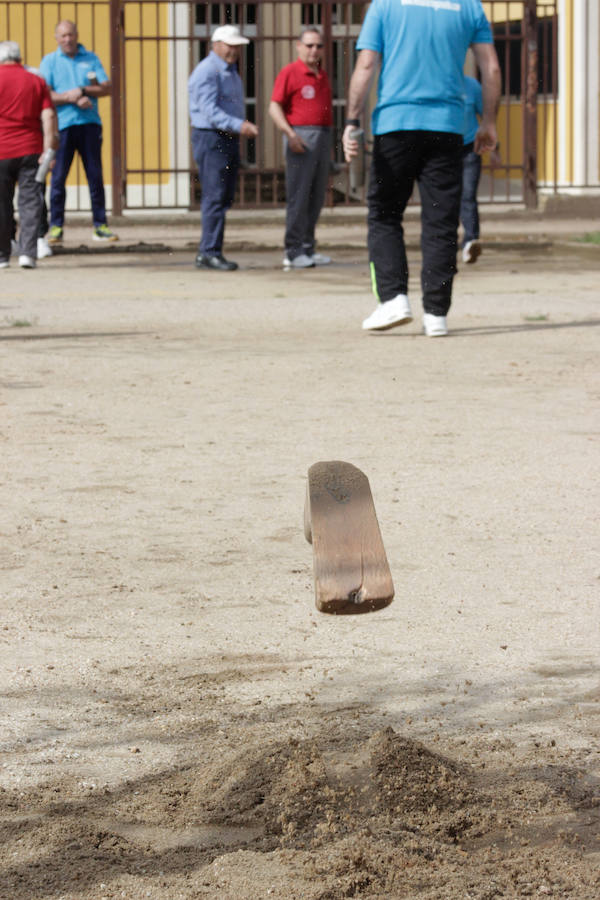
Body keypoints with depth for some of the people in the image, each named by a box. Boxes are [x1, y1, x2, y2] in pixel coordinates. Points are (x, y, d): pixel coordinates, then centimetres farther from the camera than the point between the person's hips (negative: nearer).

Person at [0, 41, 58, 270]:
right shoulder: (36, 81, 6)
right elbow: (48, 116, -3)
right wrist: (48, 150, -5)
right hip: (31, 150, 1)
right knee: (30, 201, 0)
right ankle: (27, 252, -12)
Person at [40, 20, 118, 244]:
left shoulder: (91, 59, 12)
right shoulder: (49, 62, 8)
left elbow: (106, 88, 4)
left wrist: (82, 90, -11)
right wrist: (72, 99, -13)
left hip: (89, 124, 1)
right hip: (62, 125, -1)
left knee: (95, 176, 1)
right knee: (58, 177, -4)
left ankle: (100, 225, 6)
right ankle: (56, 226, 2)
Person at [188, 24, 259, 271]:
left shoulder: (231, 71, 18)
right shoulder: (206, 72, -13)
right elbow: (210, 111, -22)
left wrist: (245, 125, 13)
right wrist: (239, 125, -32)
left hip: (229, 139, 10)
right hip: (210, 139, -9)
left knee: (225, 198, 8)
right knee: (215, 197, -12)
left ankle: (206, 252, 12)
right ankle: (209, 252, -11)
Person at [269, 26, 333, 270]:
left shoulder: (322, 75, 17)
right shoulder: (289, 72, -4)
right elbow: (274, 107, -9)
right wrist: (290, 134, -19)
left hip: (323, 137, 7)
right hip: (300, 138, -7)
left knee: (316, 197, 8)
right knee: (298, 196, -7)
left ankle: (307, 248, 14)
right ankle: (293, 252, -5)